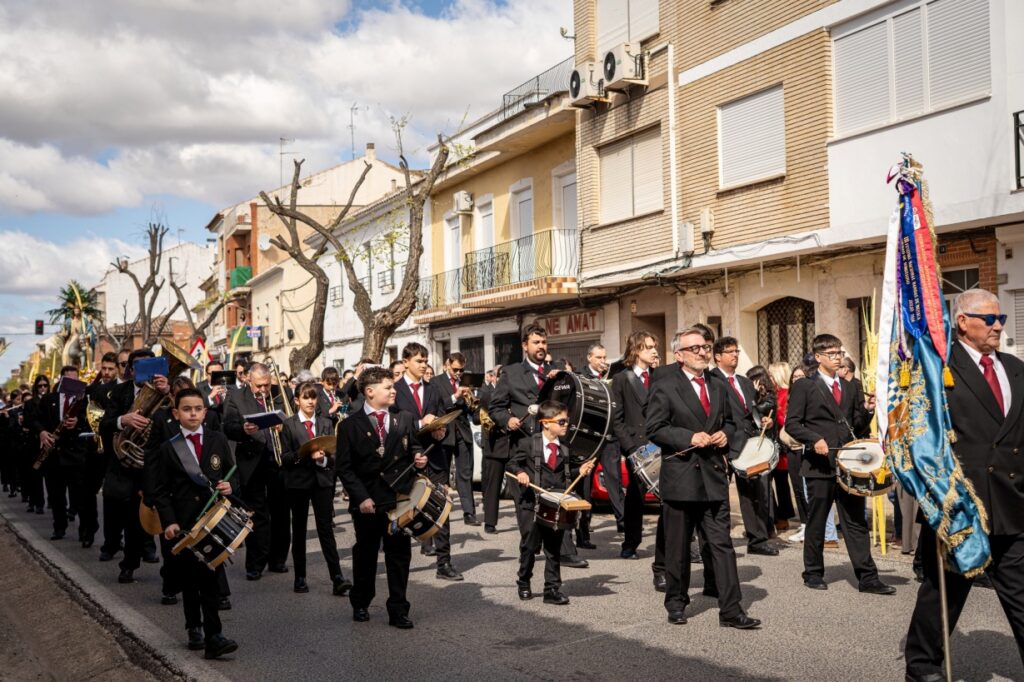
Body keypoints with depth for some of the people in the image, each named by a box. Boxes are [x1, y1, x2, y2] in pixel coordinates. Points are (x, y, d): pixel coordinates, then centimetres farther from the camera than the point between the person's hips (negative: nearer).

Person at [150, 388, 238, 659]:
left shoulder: (218, 441, 6)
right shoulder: (168, 449, 2)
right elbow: (160, 491, 0)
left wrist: (230, 486, -11)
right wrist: (168, 522, -11)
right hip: (184, 525, -1)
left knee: (210, 579, -1)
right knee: (189, 580, 6)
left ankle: (212, 637, 5)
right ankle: (195, 628, 20)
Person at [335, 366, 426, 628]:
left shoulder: (405, 419, 7)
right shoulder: (350, 426, -1)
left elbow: (414, 449, 18)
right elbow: (345, 468, -3)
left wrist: (419, 459, -6)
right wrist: (360, 497, -13)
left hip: (400, 499, 2)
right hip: (368, 502, -2)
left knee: (399, 555, 3)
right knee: (365, 555, 12)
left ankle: (398, 610, 12)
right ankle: (360, 604, 31)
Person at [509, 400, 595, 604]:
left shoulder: (564, 449, 9)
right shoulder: (528, 444, -4)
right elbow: (512, 464, 1)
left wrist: (579, 471, -1)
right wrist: (519, 472, -19)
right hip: (531, 505, -3)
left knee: (553, 549, 4)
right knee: (529, 547, 7)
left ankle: (552, 589, 9)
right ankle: (523, 583, 27)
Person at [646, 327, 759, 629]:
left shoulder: (718, 387, 15)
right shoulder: (665, 386, -4)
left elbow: (729, 421, 26)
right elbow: (654, 429, -8)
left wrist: (725, 434, 4)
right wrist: (690, 437, -18)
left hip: (714, 475, 4)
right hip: (680, 476, -4)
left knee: (722, 543, 1)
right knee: (678, 546, 7)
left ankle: (731, 610, 3)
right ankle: (676, 603, 23)